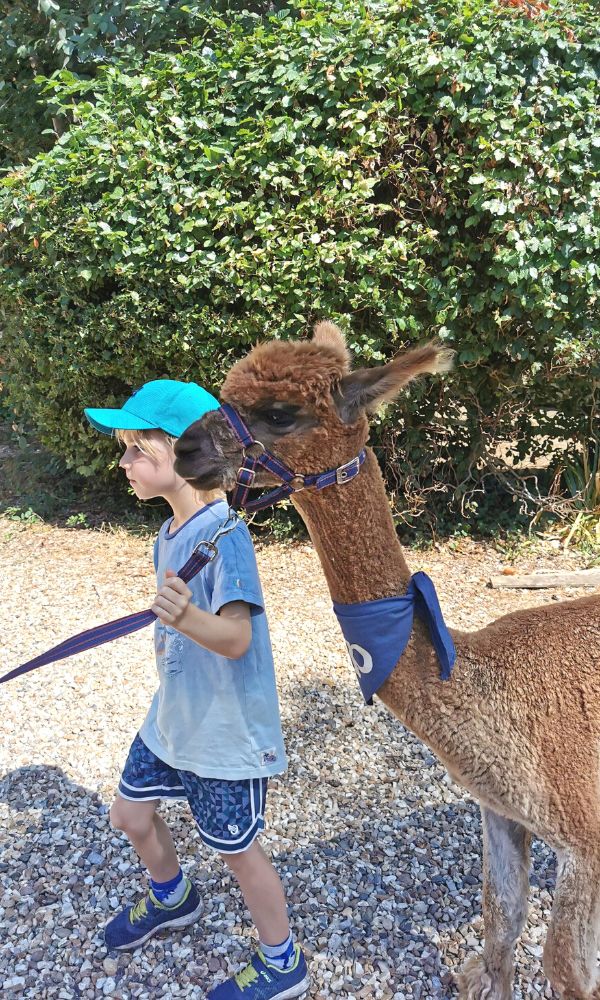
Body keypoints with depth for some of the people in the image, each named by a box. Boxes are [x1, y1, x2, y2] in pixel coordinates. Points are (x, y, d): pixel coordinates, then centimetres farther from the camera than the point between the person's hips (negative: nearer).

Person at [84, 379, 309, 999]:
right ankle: (171, 900, 54)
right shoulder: (169, 534, 1)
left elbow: (236, 638, -36)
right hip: (171, 717, 8)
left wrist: (189, 618, -54)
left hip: (225, 732, -8)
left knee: (236, 848, 10)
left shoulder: (223, 535, -27)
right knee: (130, 814, 22)